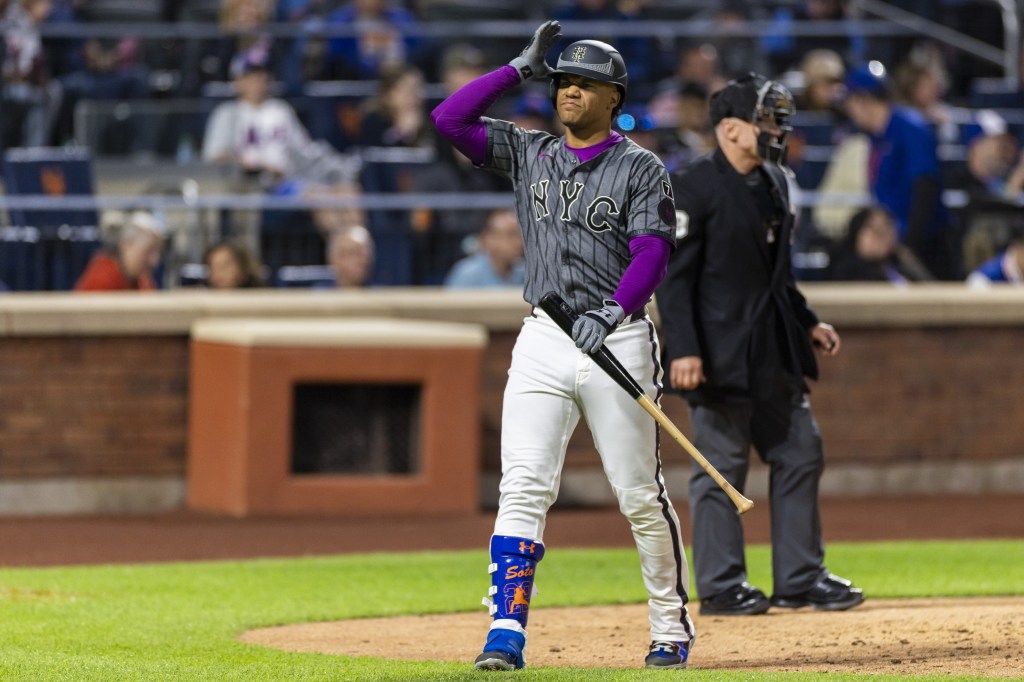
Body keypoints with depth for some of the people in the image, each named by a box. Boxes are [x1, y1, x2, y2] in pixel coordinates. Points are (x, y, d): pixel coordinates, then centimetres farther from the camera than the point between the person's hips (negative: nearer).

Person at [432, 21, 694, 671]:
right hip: (544, 338, 3)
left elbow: (652, 251, -11)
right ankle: (507, 633, -13)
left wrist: (614, 312, -27)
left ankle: (672, 628, 14)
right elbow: (449, 118, 5)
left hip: (618, 338, -3)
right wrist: (521, 68, 3)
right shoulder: (529, 153, 12)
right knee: (524, 487, -9)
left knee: (641, 493, 1)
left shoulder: (640, 168, 1)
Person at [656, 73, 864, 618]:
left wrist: (807, 323, 18)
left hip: (777, 351, 8)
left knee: (800, 455, 9)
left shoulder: (775, 183, 14)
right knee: (721, 466, -3)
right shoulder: (692, 188, -11)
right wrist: (684, 350, -21)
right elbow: (673, 275, -14)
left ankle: (800, 577, 16)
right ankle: (721, 586, 3)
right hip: (721, 355, -8)